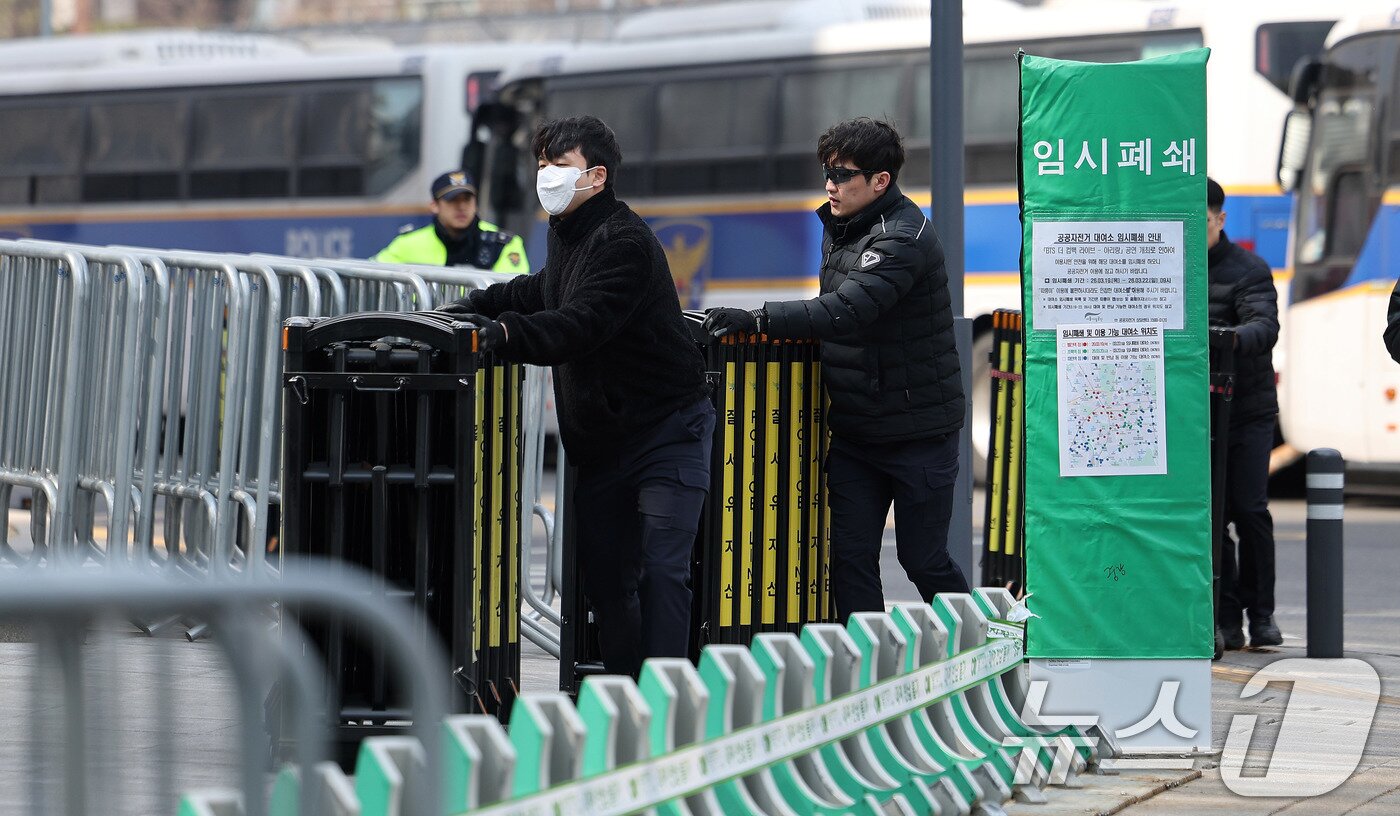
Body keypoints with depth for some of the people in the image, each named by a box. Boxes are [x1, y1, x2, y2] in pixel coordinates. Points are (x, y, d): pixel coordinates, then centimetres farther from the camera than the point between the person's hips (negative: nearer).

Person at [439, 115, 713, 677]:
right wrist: (467, 310, 14)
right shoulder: (567, 236, 11)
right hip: (599, 442, 9)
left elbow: (580, 325, -31)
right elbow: (539, 293, 30)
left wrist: (504, 334, -41)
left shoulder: (624, 242, -18)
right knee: (603, 578, 9)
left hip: (667, 435, -9)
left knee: (661, 571, -15)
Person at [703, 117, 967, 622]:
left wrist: (756, 321, -37)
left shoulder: (902, 239, -20)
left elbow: (847, 310, -33)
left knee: (923, 561, 2)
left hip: (918, 429, -8)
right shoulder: (838, 228, 9)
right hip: (854, 429, 8)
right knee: (850, 556, 1)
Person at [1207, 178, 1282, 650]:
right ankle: (1225, 619, 4)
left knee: (1250, 510, -6)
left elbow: (1265, 326, -22)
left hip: (1247, 408, -3)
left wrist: (1232, 339, -43)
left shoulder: (1248, 270, -6)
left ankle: (1261, 615, 5)